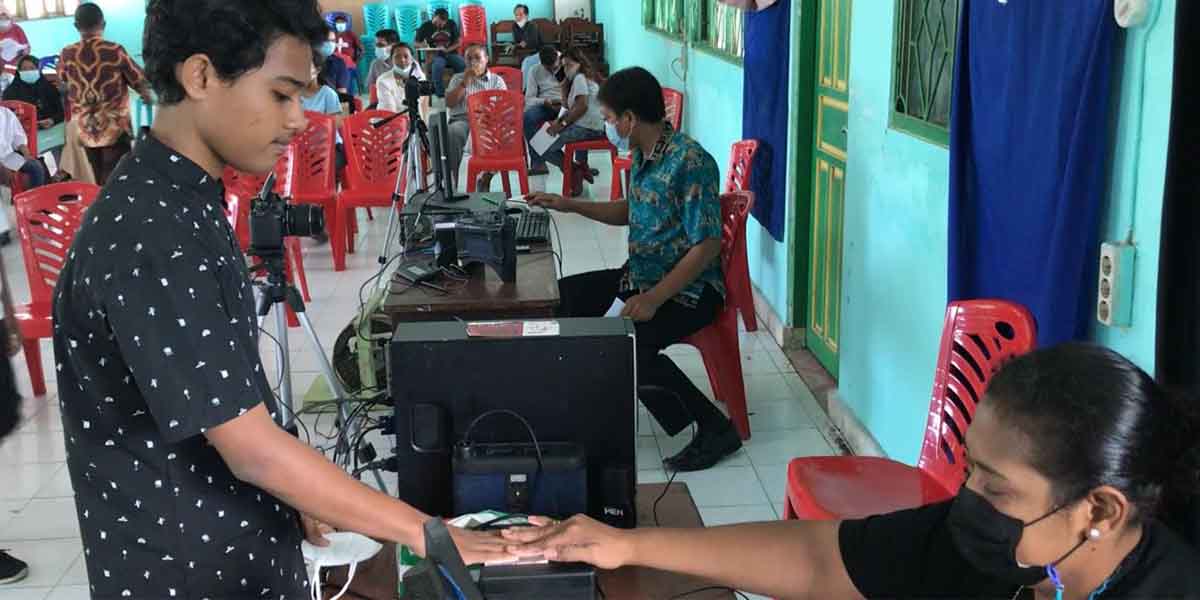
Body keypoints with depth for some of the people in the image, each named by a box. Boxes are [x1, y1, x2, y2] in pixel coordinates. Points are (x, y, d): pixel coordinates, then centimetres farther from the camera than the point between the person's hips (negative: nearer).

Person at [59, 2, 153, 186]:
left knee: (100, 183, 15)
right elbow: (140, 82, -4)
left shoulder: (67, 55, -2)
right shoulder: (115, 51, -12)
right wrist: (149, 99, 15)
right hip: (115, 127, -4)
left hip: (85, 129, 4)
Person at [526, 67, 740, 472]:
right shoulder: (642, 156, 5)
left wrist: (653, 298, -28)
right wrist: (571, 206, 15)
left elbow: (707, 246, -24)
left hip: (689, 289, -9)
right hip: (640, 275, 9)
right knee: (561, 298, 6)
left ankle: (715, 429, -15)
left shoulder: (689, 162, -23)